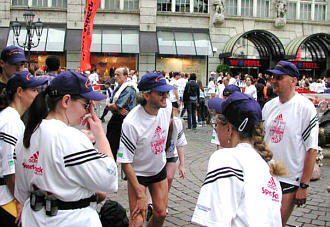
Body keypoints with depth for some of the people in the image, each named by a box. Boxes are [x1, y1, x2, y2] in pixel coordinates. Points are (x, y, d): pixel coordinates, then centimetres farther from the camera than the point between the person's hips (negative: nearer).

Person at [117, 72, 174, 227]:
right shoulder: (131, 123, -32)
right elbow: (125, 162, -26)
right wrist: (140, 195, -26)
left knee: (161, 214, 10)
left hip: (160, 169, 5)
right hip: (138, 173, -5)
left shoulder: (167, 106, -15)